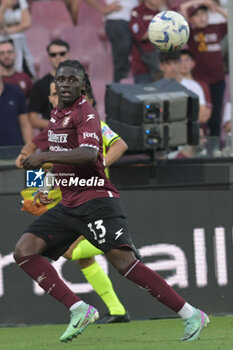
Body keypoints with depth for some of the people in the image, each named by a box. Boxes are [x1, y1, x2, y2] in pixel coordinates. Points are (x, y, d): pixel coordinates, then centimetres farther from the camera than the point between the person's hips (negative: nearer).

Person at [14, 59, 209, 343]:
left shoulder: (85, 113, -10)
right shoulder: (57, 113, 17)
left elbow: (89, 154, -27)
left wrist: (44, 157, -25)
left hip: (96, 199, -9)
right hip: (69, 203, 9)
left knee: (122, 260, -21)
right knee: (24, 251, -7)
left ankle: (191, 315, -16)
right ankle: (79, 311, -12)